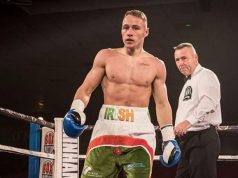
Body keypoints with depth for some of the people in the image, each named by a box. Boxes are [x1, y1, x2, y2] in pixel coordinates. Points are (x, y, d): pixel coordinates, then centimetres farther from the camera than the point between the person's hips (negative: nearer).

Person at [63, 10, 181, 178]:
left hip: (140, 131, 1)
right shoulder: (106, 56, 7)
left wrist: (169, 138, 5)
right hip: (106, 128, 0)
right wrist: (75, 110, -12)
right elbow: (86, 89, 7)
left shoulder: (156, 65, 9)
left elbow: (162, 104, 12)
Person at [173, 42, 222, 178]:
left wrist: (189, 121, -36)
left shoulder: (205, 75, -8)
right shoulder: (189, 81, 23)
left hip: (202, 137, -10)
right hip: (188, 138, 10)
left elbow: (209, 102, -26)